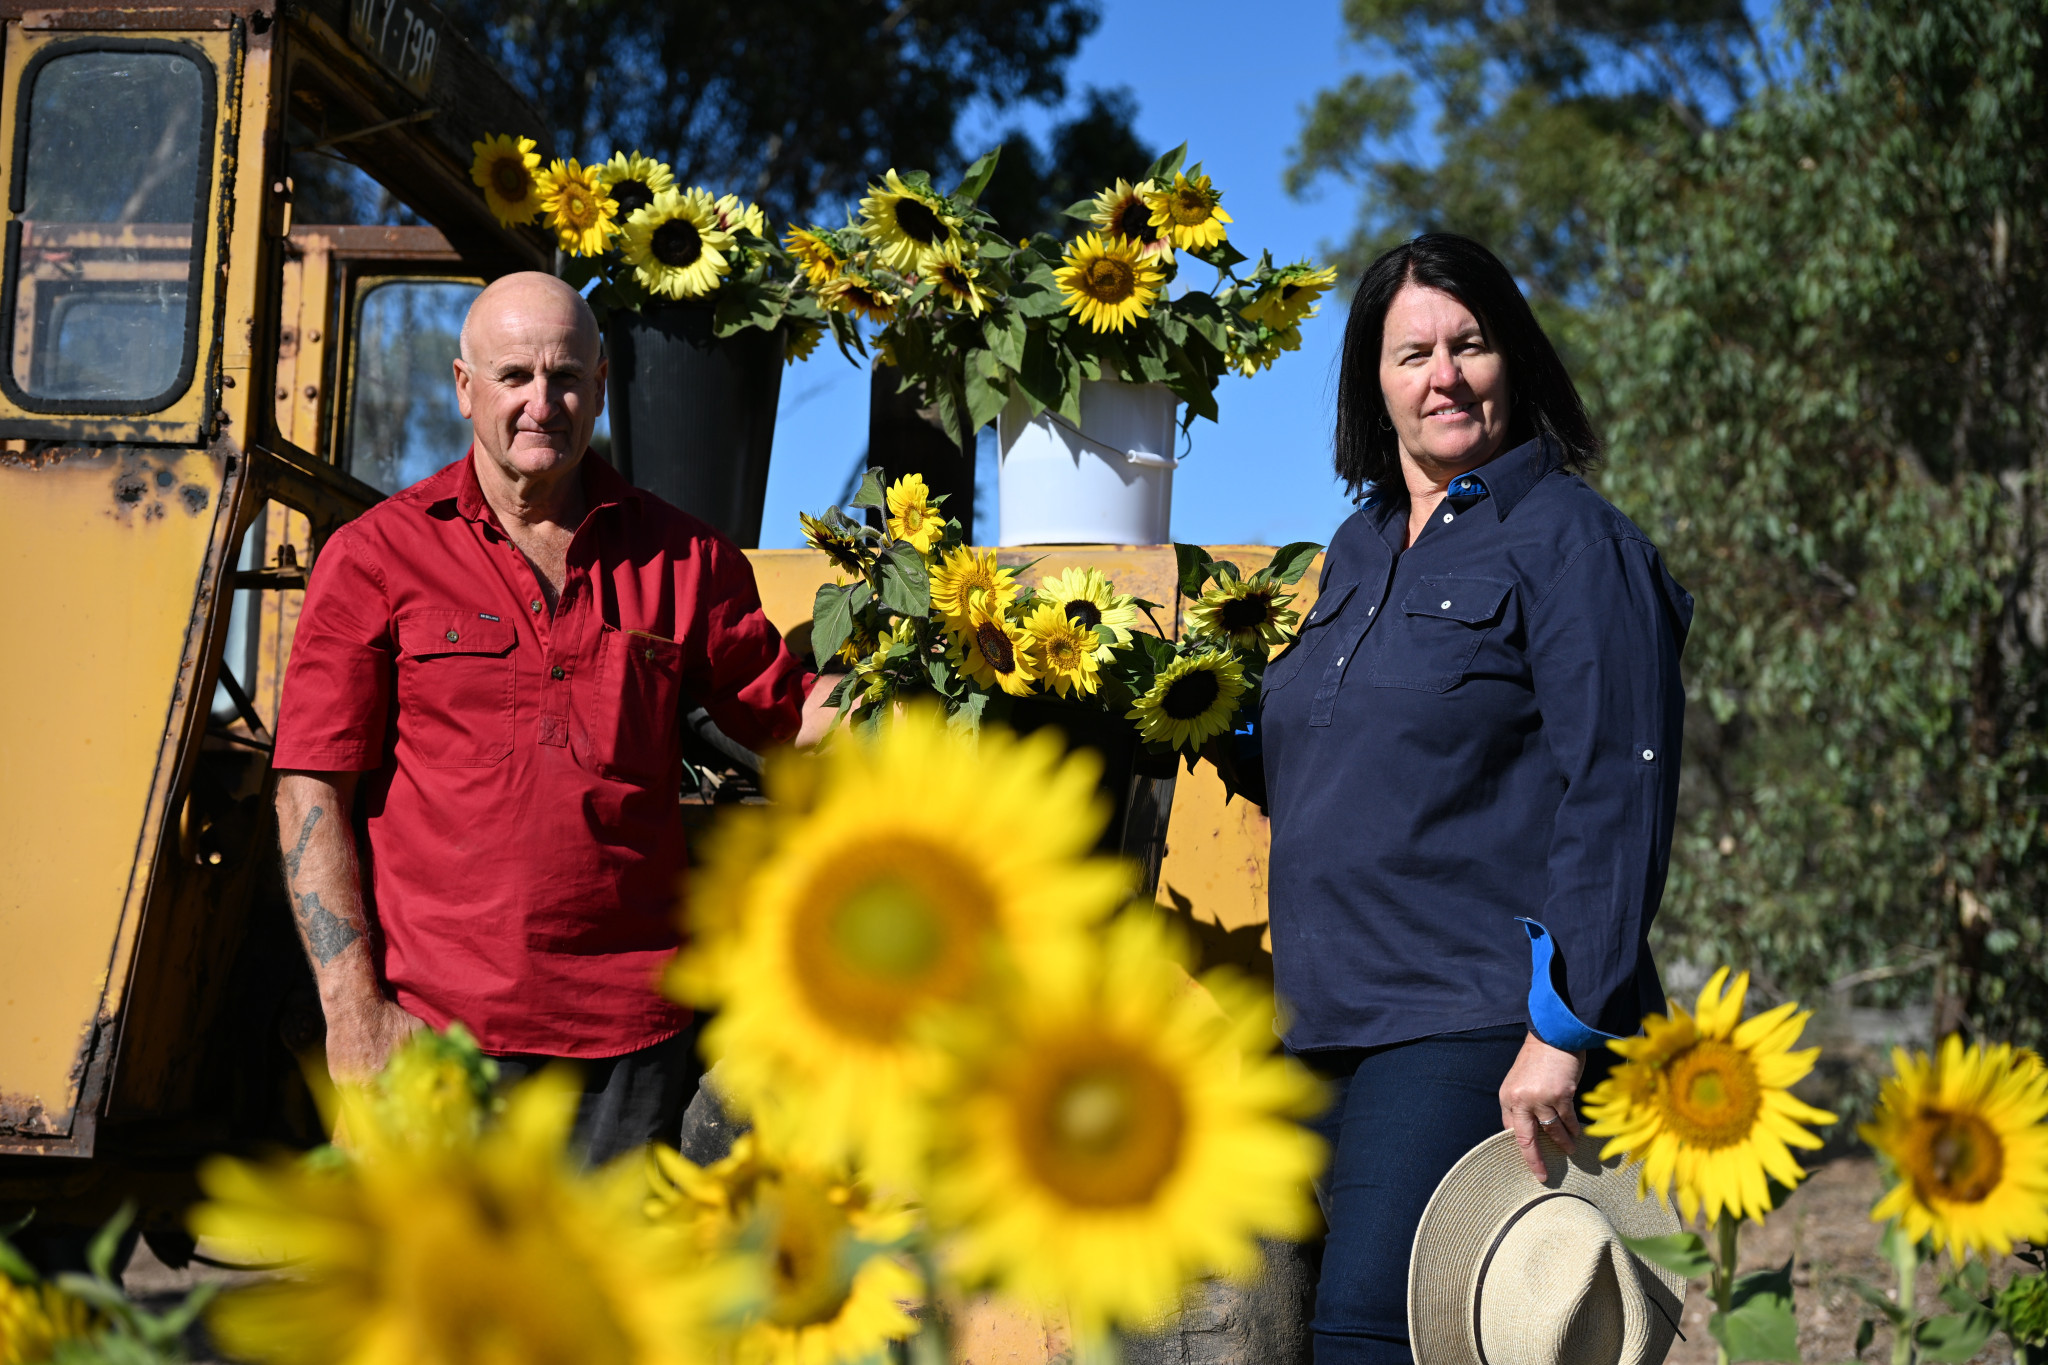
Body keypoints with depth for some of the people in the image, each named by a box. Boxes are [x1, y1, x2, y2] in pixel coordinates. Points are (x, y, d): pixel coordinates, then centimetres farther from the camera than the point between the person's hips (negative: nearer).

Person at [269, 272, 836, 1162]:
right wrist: (354, 1010, -8)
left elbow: (787, 718, 17)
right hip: (439, 1031, -2)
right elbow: (312, 794, -1)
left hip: (633, 1030, 2)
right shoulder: (374, 557, 2)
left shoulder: (681, 557, 9)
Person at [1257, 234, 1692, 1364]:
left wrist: (1565, 1027, -19)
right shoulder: (1357, 549, 17)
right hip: (1337, 1028, 8)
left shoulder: (1567, 541, -6)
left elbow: (1617, 795, -14)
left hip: (1478, 1024, -8)